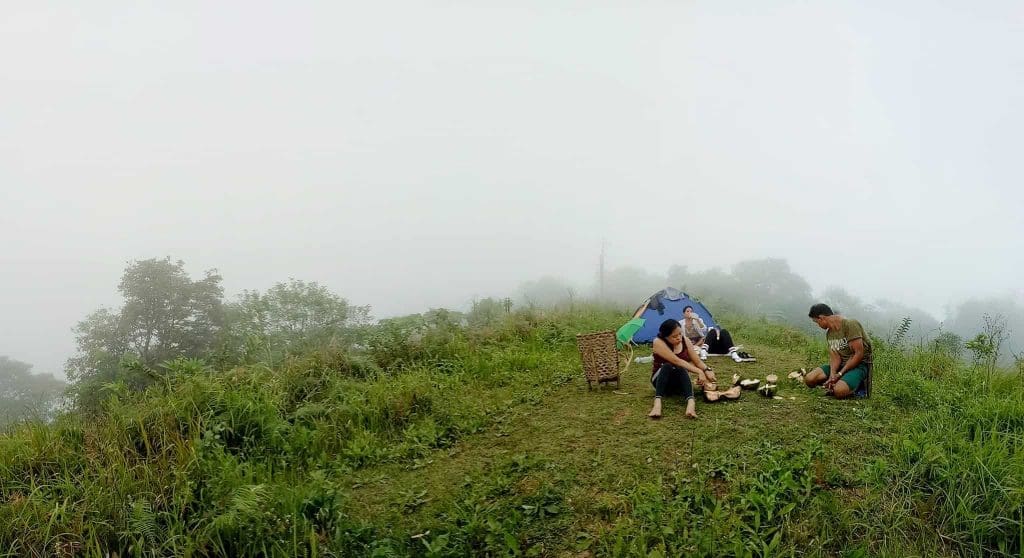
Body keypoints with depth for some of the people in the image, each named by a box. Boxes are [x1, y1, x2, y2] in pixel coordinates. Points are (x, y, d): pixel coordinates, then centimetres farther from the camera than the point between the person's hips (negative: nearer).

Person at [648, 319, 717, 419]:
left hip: (680, 381, 3)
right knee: (667, 366, -36)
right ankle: (657, 403, -51)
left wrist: (707, 370, -20)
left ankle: (691, 402, -55)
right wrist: (699, 372, -30)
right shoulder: (658, 342, -20)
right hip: (661, 380, -3)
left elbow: (697, 361, 1)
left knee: (680, 369, -33)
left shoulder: (685, 340, -5)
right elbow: (676, 361, -29)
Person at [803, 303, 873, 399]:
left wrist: (840, 374, -19)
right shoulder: (829, 333, 8)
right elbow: (835, 358, -1)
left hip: (860, 364, -7)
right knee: (809, 379, -12)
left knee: (839, 391, -32)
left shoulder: (850, 325, -16)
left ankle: (856, 387, -1)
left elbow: (859, 354, -20)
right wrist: (832, 376, -22)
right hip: (841, 364, 7)